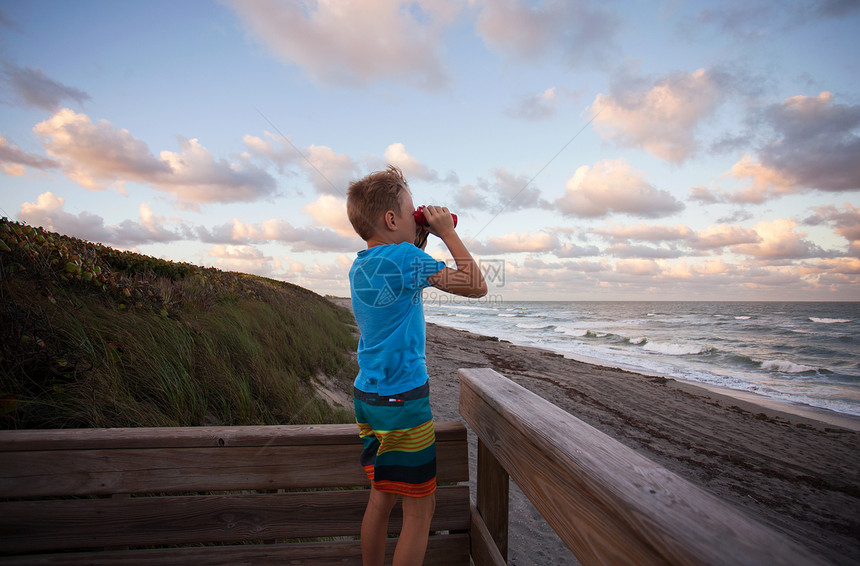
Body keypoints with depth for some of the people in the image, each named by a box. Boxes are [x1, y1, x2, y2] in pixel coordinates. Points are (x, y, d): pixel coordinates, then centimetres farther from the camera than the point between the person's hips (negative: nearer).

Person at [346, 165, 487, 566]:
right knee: (420, 509, 5)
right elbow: (476, 286, -13)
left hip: (368, 397, 9)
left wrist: (420, 243, 14)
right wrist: (447, 233, -5)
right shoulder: (405, 257, -17)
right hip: (403, 400, -9)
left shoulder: (359, 265, 8)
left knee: (382, 498, 20)